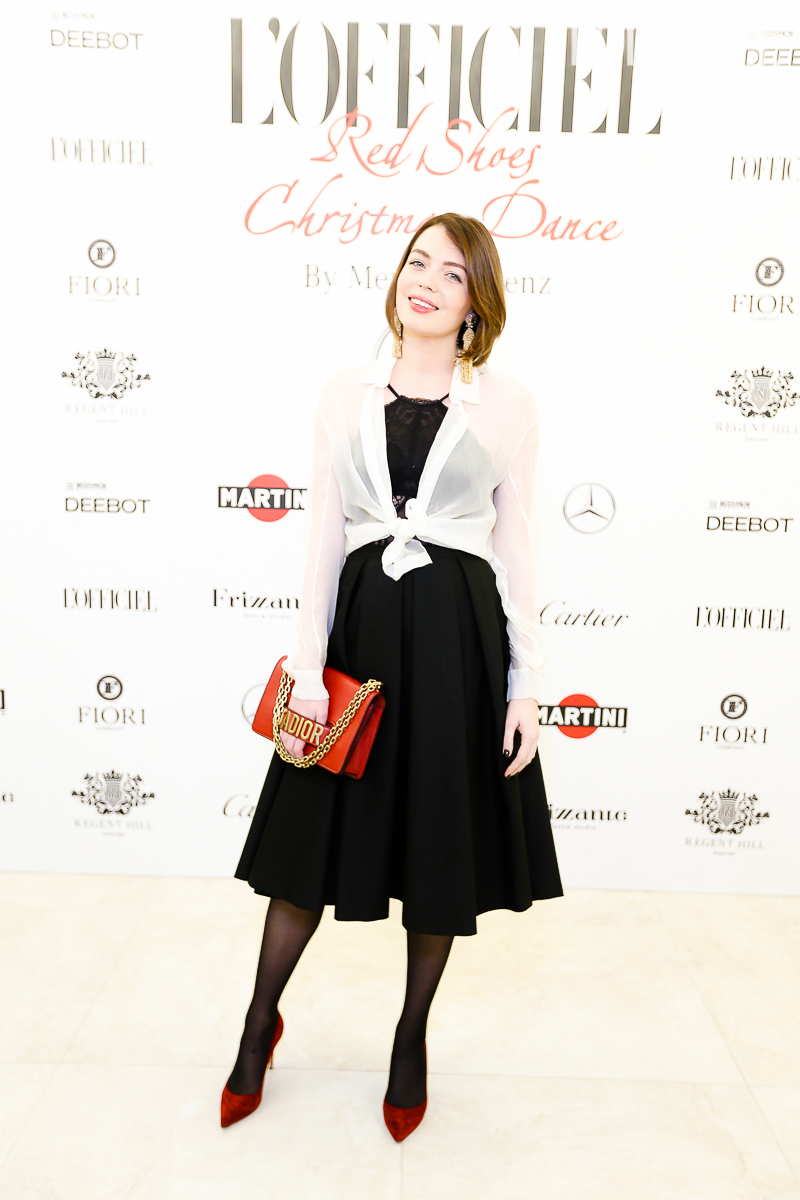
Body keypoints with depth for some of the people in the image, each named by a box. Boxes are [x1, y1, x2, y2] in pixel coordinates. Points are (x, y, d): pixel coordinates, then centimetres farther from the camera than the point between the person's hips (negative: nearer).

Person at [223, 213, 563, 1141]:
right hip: (361, 623, 1)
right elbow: (325, 537, 3)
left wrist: (526, 685, -1)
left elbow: (514, 550, 2)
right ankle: (261, 1021, 36)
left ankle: (412, 1040, 36)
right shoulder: (344, 396, 6)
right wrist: (308, 670, -2)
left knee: (443, 844, 11)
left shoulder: (507, 406, 2)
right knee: (317, 831, 11)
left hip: (460, 634, 0)